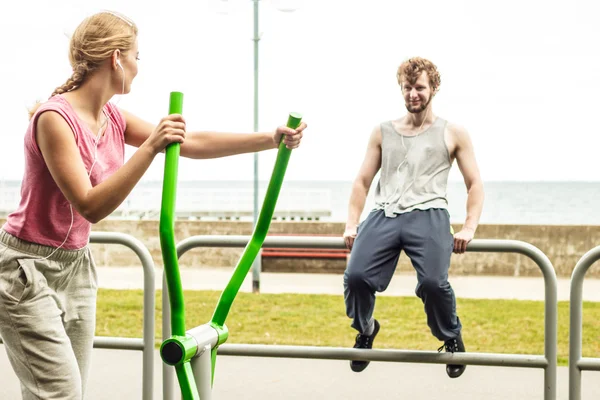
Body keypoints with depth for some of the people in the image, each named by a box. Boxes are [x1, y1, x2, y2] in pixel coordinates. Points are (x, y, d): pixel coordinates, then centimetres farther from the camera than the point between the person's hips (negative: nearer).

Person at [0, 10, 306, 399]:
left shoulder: (114, 119, 2)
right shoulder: (54, 118, -21)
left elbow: (193, 143, 7)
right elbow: (91, 206, -28)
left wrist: (271, 138, 5)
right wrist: (150, 147, -34)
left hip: (77, 266, 8)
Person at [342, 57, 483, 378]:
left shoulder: (453, 134, 16)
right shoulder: (383, 132, 22)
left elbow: (475, 184, 14)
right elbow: (362, 181, 21)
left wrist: (469, 228, -1)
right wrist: (351, 224, 8)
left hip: (428, 215, -2)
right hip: (384, 214, 2)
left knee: (433, 282, -28)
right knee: (356, 276, -23)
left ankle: (452, 339, 4)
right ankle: (365, 330, 11)